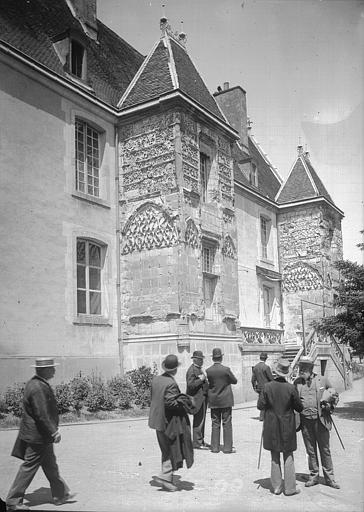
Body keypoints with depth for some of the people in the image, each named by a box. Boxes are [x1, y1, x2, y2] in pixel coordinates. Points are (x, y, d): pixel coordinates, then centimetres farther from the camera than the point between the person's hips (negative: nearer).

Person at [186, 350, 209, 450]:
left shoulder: (199, 369, 17)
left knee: (201, 420, 14)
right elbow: (190, 385, -24)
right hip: (197, 399, -10)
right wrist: (201, 379, -20)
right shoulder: (192, 370, -15)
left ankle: (201, 440, 23)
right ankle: (197, 442, -1)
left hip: (202, 398, 10)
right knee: (198, 421, -7)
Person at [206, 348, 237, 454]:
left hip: (213, 401, 2)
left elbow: (208, 384, 2)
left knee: (215, 424, 10)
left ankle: (215, 447, 13)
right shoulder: (226, 369, -14)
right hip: (225, 400, -2)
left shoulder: (208, 371, -7)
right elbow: (235, 381, -1)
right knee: (227, 424, 6)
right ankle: (227, 447, 8)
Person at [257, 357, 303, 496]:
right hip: (287, 427, -1)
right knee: (288, 457, 9)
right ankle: (290, 488, 13)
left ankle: (277, 486, 18)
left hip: (272, 427, 1)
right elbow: (299, 407, -5)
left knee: (274, 457, 12)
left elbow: (260, 406, -7)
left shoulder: (267, 387, -11)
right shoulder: (291, 388, -13)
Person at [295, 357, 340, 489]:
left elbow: (335, 395, 10)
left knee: (325, 450, 6)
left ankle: (329, 478, 18)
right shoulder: (297, 382, 3)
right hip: (305, 421, 2)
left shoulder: (323, 380, -1)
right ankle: (313, 476, 24)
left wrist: (330, 405, -5)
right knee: (311, 451, 11)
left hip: (321, 420, -1)